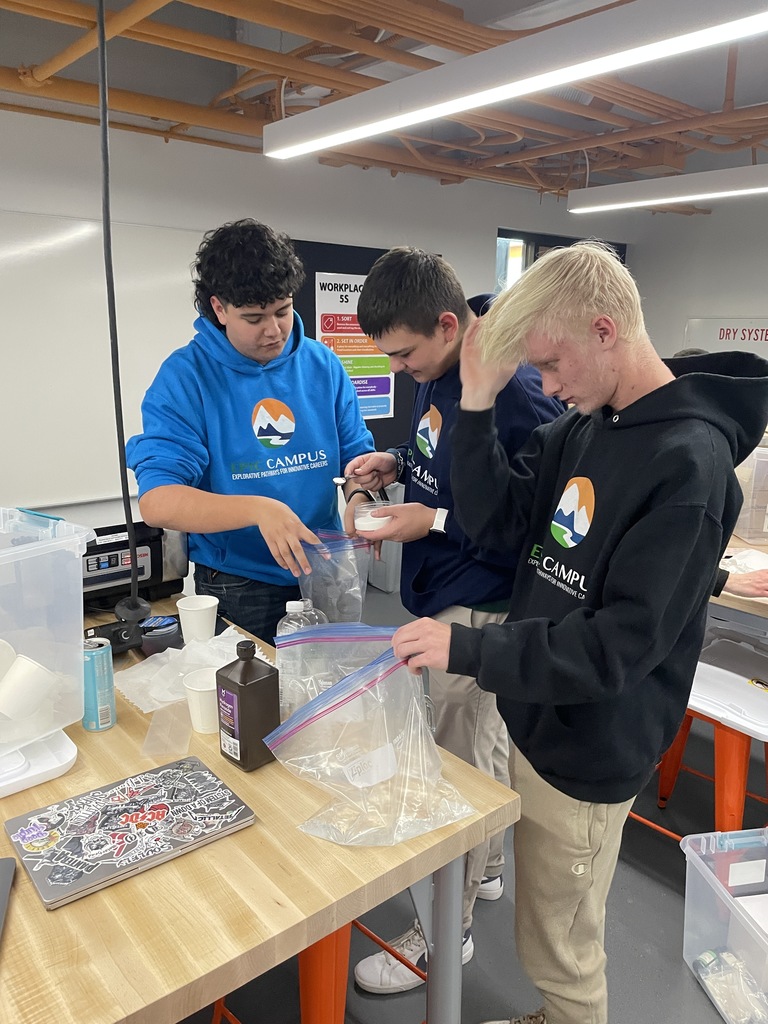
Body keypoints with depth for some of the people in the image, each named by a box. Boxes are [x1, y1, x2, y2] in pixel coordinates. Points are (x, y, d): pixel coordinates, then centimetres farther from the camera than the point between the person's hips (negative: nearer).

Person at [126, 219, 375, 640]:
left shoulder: (323, 365, 0)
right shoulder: (185, 376, -12)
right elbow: (156, 501, -21)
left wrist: (360, 498, -18)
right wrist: (258, 510, -35)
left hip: (325, 579, 4)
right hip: (237, 592, -3)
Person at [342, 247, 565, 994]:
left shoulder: (514, 392, -25)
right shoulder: (437, 373, 3)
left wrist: (435, 522, -23)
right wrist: (398, 463, 0)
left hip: (478, 610, -9)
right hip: (440, 595, 9)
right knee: (484, 745, 24)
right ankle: (485, 871, 46)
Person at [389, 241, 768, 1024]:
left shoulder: (688, 460, -22)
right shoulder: (584, 424, 2)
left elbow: (622, 644, -25)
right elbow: (498, 522, 0)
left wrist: (468, 650, -25)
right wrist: (478, 402, -10)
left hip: (586, 752, -7)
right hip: (536, 720, 7)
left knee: (559, 949, 14)